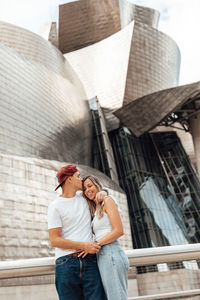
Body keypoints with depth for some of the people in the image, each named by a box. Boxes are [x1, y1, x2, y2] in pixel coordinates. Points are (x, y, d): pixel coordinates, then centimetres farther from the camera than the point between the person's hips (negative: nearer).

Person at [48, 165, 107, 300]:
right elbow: (54, 240, -5)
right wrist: (83, 245, -13)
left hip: (90, 262, 4)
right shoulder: (55, 206, 0)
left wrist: (103, 192, 12)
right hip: (67, 264, -3)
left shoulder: (82, 196, 16)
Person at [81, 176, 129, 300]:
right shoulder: (96, 211, 24)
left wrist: (95, 244, -13)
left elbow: (119, 230, -11)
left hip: (111, 254, -9)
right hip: (103, 257, 9)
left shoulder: (107, 201, -1)